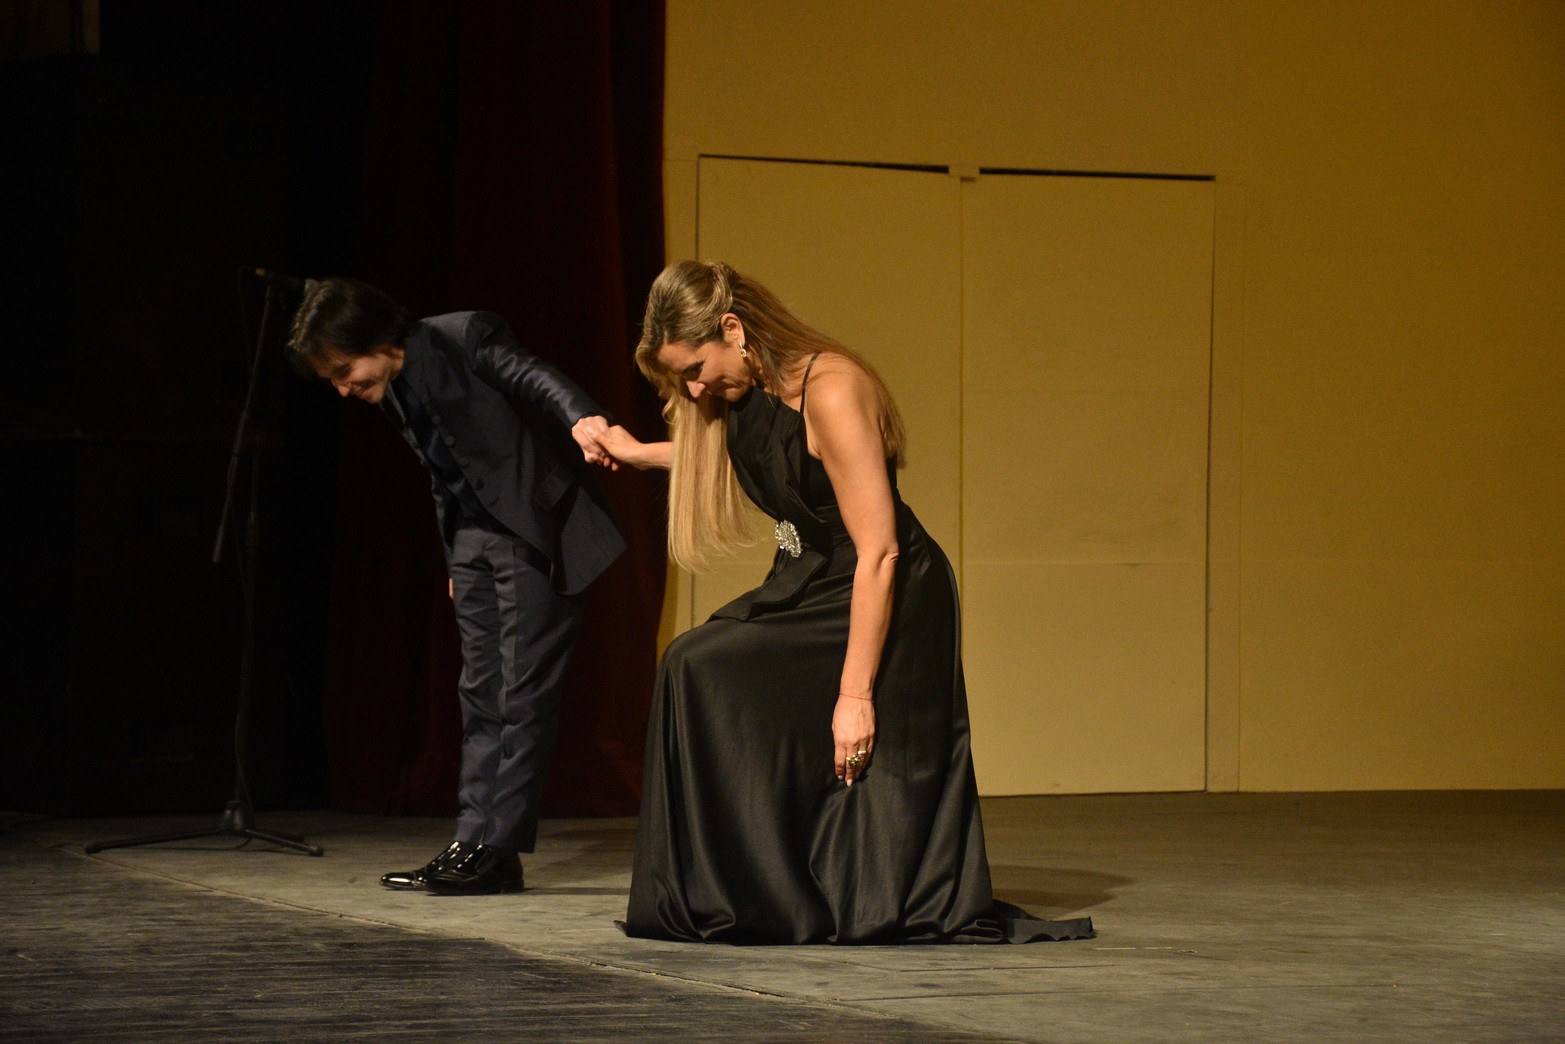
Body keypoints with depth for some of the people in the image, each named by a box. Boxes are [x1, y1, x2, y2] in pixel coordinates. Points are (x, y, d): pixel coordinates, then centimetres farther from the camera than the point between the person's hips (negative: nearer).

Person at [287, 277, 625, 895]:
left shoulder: (465, 338, -15)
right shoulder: (392, 394, 9)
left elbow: (534, 379, -29)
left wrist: (580, 419, -48)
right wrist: (454, 561, 17)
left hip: (535, 529, -8)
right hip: (475, 538, 8)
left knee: (524, 693, -7)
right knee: (480, 694, 6)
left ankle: (499, 851, -6)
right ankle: (473, 842, 7)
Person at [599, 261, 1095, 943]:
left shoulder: (831, 391, -23)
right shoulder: (743, 393, 4)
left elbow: (877, 553, -25)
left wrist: (855, 694, -26)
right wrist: (638, 453, 37)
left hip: (889, 602, -8)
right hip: (805, 589, 8)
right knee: (697, 673, -10)